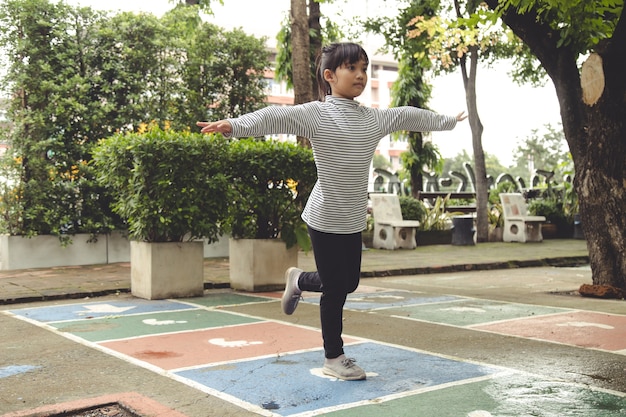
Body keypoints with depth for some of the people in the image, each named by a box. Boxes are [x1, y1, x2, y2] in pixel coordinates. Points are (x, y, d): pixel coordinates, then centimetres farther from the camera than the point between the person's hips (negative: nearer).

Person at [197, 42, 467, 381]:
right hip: (326, 219, -7)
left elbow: (408, 116, 22)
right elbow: (274, 118, -26)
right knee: (335, 289, 2)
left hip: (354, 220, 7)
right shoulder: (315, 114, -13)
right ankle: (333, 358, 20)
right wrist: (233, 126, -43)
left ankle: (299, 280, 44)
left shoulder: (374, 119, 7)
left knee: (349, 283, 16)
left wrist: (447, 121, 36)